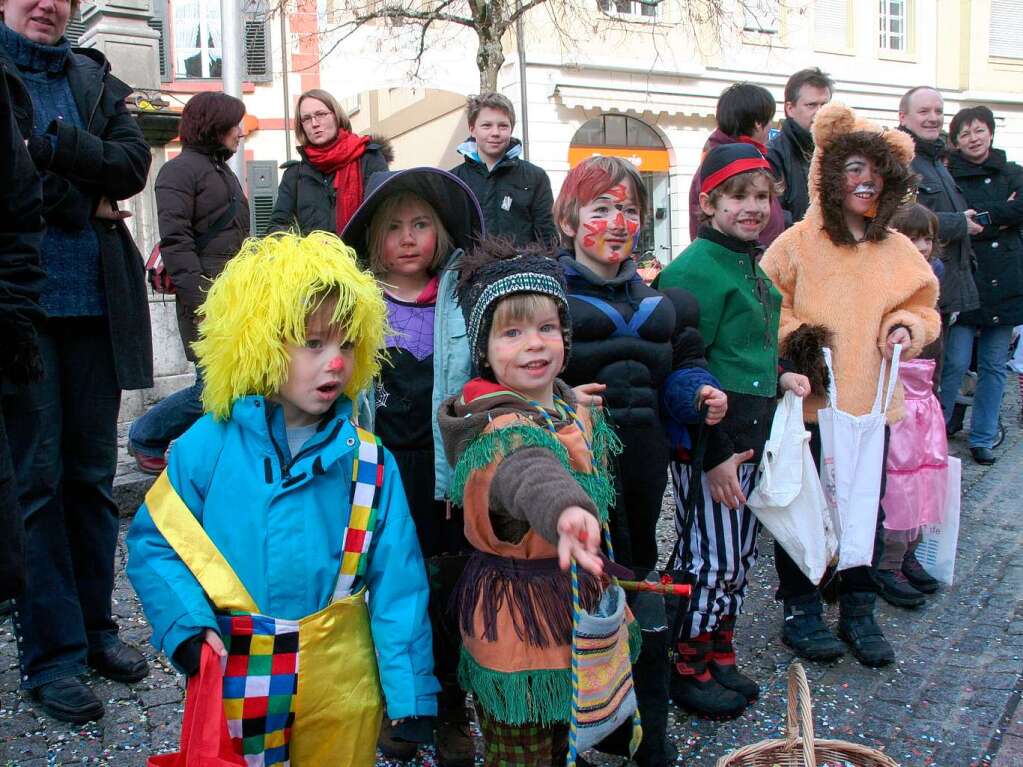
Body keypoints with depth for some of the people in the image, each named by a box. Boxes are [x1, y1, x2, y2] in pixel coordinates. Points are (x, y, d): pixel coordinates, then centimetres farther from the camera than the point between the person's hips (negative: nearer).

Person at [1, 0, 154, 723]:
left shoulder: (96, 80, 15)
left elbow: (133, 166, -1)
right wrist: (83, 200, -9)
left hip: (97, 301, 4)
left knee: (93, 471, 10)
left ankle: (96, 626, 22)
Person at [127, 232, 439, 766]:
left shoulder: (370, 463, -8)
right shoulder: (208, 447, -9)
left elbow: (396, 583, -6)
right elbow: (152, 544, 0)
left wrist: (410, 700, -6)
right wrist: (188, 625, -14)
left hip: (341, 686, 0)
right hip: (231, 678, 0)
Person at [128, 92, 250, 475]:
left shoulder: (224, 171, 23)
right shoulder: (180, 170, -4)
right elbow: (176, 242, -14)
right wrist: (201, 302, -21)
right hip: (207, 298, -8)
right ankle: (144, 438, 13)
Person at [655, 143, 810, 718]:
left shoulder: (750, 265, 11)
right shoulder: (696, 270, -18)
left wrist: (779, 374, 5)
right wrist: (713, 454, -20)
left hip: (751, 434, 9)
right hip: (706, 440, -9)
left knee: (742, 554, 18)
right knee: (710, 557, 2)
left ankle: (720, 653, 35)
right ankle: (687, 669, 20)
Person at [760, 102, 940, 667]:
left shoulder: (899, 250, 8)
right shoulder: (796, 244, -6)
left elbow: (922, 307, 17)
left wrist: (906, 327, -4)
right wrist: (795, 337, -18)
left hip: (872, 403, 4)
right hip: (808, 403, -4)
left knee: (867, 509, 12)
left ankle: (858, 611, 29)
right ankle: (800, 610, 23)